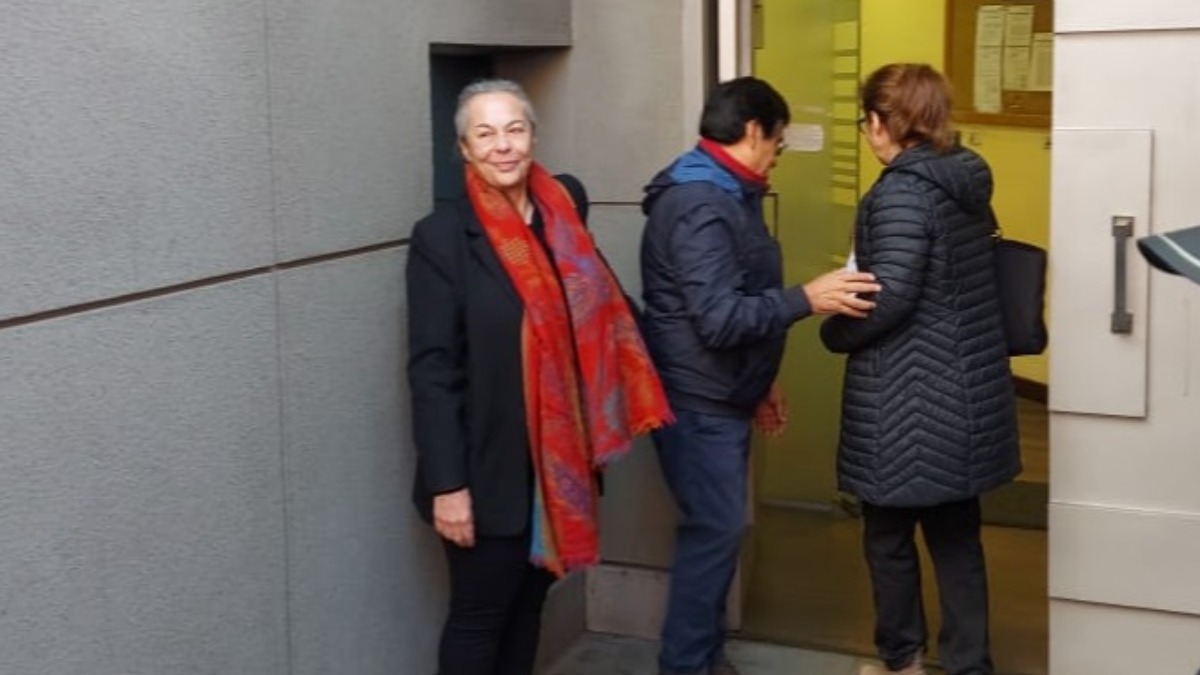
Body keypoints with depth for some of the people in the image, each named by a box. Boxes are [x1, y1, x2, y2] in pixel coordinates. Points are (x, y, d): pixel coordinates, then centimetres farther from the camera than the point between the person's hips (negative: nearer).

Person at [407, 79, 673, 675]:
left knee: (527, 603, 18)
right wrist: (447, 484, -17)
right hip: (490, 469, -5)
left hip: (558, 462, 5)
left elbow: (599, 317, 9)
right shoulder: (442, 237, -12)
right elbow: (431, 370, -14)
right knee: (479, 615, 8)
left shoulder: (564, 211, 4)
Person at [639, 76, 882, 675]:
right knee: (715, 531, -6)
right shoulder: (701, 207, -21)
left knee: (716, 529, 15)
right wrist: (807, 299, -28)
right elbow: (720, 319, -28)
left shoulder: (723, 195, 14)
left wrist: (759, 383, 21)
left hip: (720, 398, 10)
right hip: (697, 403, -10)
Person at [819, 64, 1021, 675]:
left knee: (889, 534, 11)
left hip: (910, 397, -8)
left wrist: (834, 331, -4)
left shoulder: (901, 190, -17)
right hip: (963, 391, 8)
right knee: (956, 535, 14)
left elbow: (890, 296, -22)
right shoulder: (966, 180, 9)